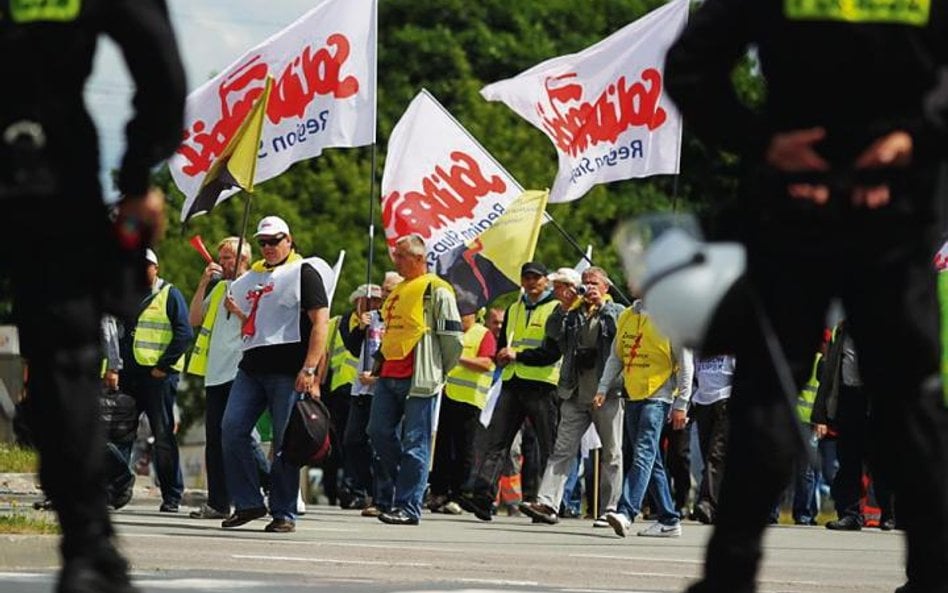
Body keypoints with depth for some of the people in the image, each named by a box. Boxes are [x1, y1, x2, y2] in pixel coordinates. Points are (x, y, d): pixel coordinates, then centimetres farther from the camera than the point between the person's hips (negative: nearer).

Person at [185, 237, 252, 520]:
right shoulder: (219, 287, 20)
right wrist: (203, 283, 4)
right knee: (215, 440, 5)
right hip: (216, 374, 7)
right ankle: (217, 503, 8)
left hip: (241, 374, -7)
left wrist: (239, 311, -16)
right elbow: (194, 319, 12)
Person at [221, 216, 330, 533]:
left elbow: (320, 322, -8)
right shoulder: (253, 276, 21)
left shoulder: (304, 272, 0)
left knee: (285, 443, -6)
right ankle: (247, 503, 5)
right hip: (251, 367, 7)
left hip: (288, 370, -7)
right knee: (232, 431, -3)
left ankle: (284, 513, -1)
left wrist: (309, 369, -17)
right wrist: (237, 311, 9)